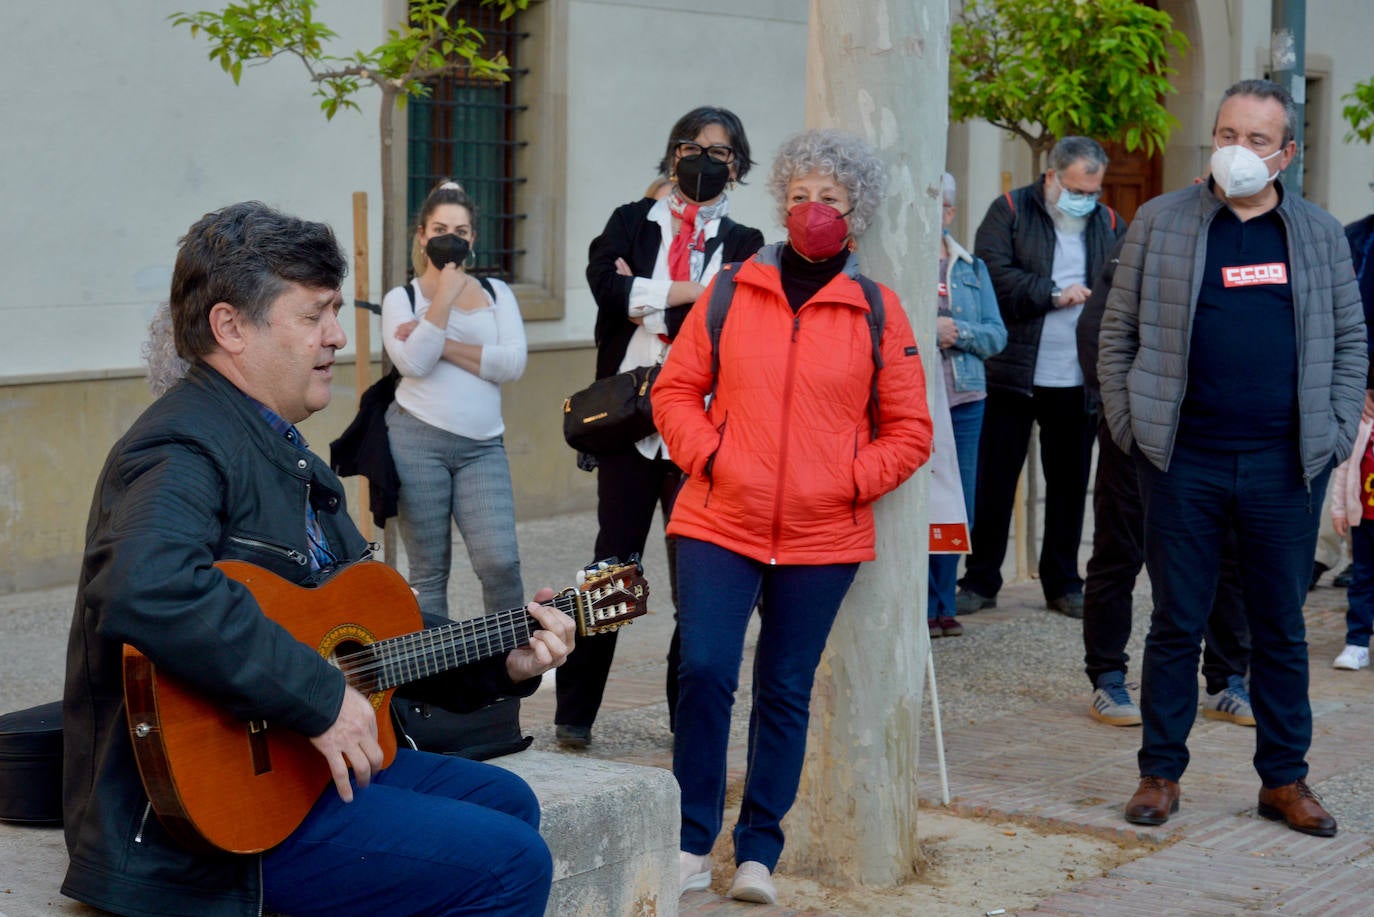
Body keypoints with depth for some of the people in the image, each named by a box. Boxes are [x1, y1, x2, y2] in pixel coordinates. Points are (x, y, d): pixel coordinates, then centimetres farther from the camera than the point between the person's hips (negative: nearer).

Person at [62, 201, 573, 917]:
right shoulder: (186, 449, -19)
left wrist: (500, 662, 10)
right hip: (205, 825, -11)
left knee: (504, 800, 20)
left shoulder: (280, 450, 16)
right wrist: (319, 699, -33)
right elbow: (146, 591, -41)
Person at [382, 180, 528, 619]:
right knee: (428, 571, 1)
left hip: (482, 446, 1)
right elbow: (413, 362, -12)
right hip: (418, 438, -1)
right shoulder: (401, 298, 8)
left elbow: (513, 364, -4)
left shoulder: (497, 294, 14)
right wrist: (445, 297, -11)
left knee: (500, 562, -11)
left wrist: (442, 345, -8)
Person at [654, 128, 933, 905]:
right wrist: (704, 456, -7)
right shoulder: (732, 292, 4)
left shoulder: (878, 311, 2)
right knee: (705, 673, -10)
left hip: (822, 537, 0)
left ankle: (759, 852, 19)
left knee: (787, 693, 8)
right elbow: (676, 389, 7)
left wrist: (853, 481, -7)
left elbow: (908, 431, 5)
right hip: (719, 522, 0)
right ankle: (694, 842, 6)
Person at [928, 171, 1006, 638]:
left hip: (964, 399, 5)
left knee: (959, 510, 6)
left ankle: (943, 603, 17)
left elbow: (997, 334, 9)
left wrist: (957, 331, -8)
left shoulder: (972, 268, 16)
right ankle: (922, 606, 3)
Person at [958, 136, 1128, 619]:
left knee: (1070, 483, 10)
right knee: (995, 481, 2)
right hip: (1013, 375, -3)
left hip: (1078, 380, 3)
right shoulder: (1009, 212, 0)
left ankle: (1063, 584, 20)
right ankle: (980, 582, 12)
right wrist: (1054, 294, -16)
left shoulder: (1109, 223, 11)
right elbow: (993, 275, -13)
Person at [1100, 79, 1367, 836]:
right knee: (1177, 623, 5)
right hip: (1185, 461, -1)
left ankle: (1285, 779, 18)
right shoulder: (1160, 222, 4)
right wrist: (1130, 427, -2)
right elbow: (1118, 331, 6)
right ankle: (1160, 773, 15)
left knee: (1281, 627, 8)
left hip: (1286, 465, 2)